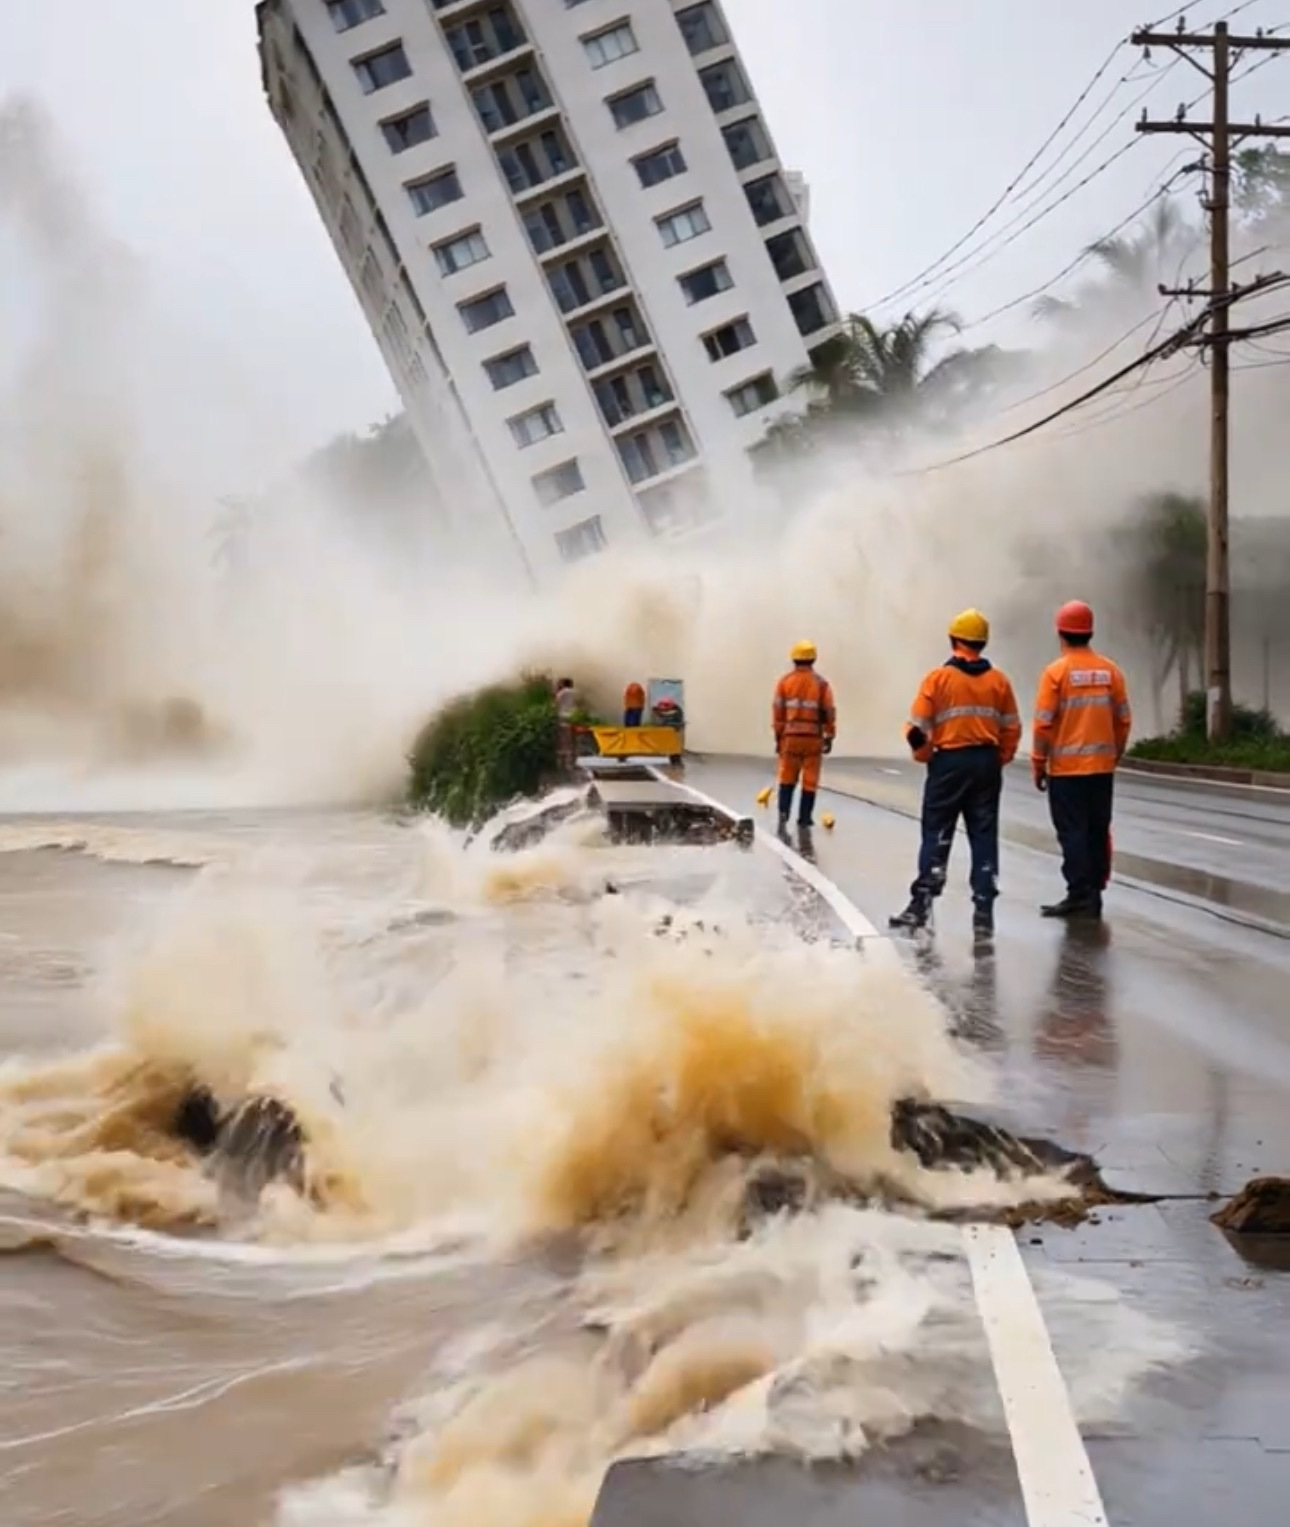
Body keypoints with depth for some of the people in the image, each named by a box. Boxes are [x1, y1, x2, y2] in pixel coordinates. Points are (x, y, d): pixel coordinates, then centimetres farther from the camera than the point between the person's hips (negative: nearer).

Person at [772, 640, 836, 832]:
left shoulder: (785, 681, -1)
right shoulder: (821, 684, -3)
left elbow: (778, 711, 0)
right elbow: (829, 713, -1)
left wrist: (778, 737, 8)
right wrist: (829, 737, 9)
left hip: (790, 736, 1)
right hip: (813, 737, -1)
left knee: (787, 778, 13)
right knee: (810, 781, 7)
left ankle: (783, 814, -2)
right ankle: (804, 820, 10)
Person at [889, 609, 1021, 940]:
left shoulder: (938, 678, -6)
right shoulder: (999, 680, 4)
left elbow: (917, 727, -7)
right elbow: (1011, 729, 5)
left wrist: (926, 756, 9)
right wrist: (999, 761, 15)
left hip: (949, 763, -3)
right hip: (986, 763, 3)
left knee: (936, 835, 6)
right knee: (984, 837, 7)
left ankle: (921, 904, 6)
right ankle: (983, 912, 6)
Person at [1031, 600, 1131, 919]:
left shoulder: (1057, 671, -8)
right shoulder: (1110, 670, 3)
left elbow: (1043, 723, -10)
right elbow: (1123, 720, 6)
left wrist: (1038, 763, 0)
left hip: (1067, 768, -4)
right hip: (1102, 767, 4)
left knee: (1073, 833, 1)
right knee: (1097, 831, 11)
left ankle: (1080, 896, 0)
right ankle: (1094, 894, 15)